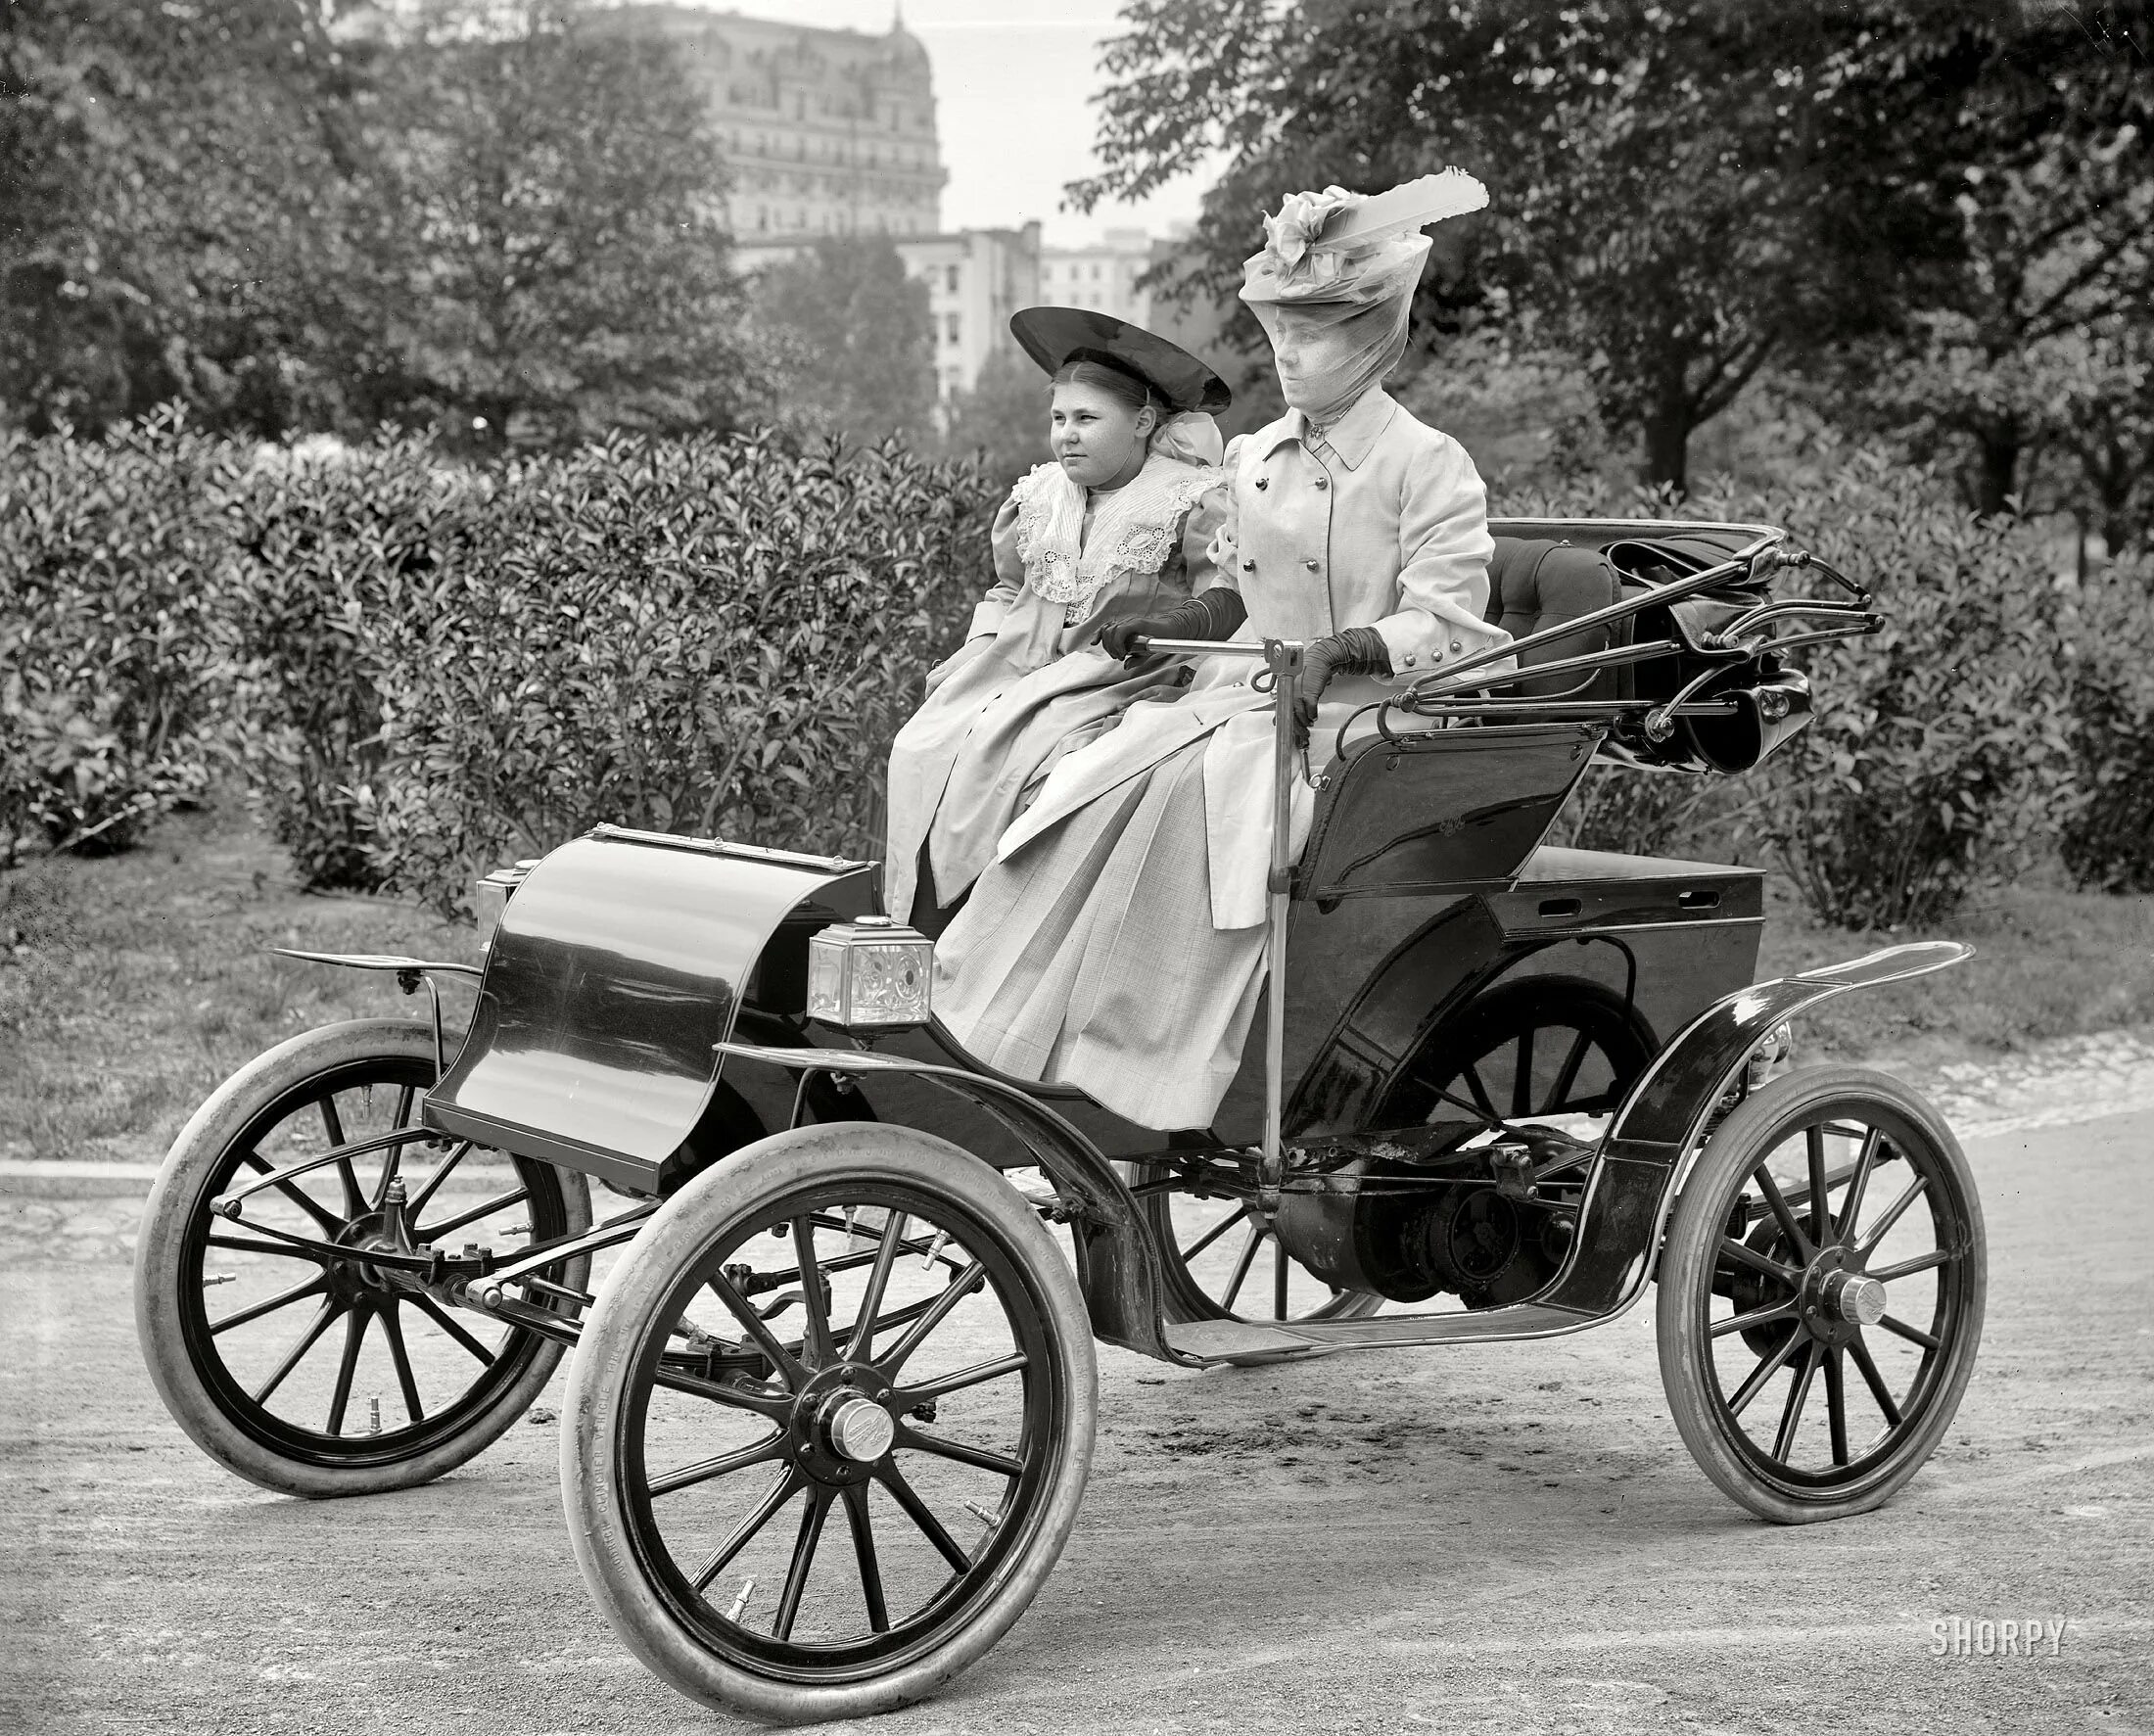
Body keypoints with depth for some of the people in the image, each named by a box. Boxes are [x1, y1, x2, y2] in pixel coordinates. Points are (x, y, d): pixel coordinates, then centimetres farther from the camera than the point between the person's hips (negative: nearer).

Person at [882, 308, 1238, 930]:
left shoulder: (1192, 499, -3)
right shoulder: (1037, 494, 15)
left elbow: (1227, 596, -5)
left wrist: (1176, 625, -21)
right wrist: (979, 650, 12)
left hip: (1119, 674, -6)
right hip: (1019, 664, 6)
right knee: (922, 749, -15)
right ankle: (929, 928, -8)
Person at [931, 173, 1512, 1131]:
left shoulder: (1427, 465, -3)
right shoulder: (1252, 457, 18)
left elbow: (1442, 627, -10)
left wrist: (1339, 648, -25)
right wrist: (1166, 624, 7)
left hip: (1353, 718, -6)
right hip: (1238, 694, 6)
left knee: (1198, 784, -33)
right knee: (1101, 776, -21)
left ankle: (1150, 1076, -32)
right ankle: (992, 1023, -25)